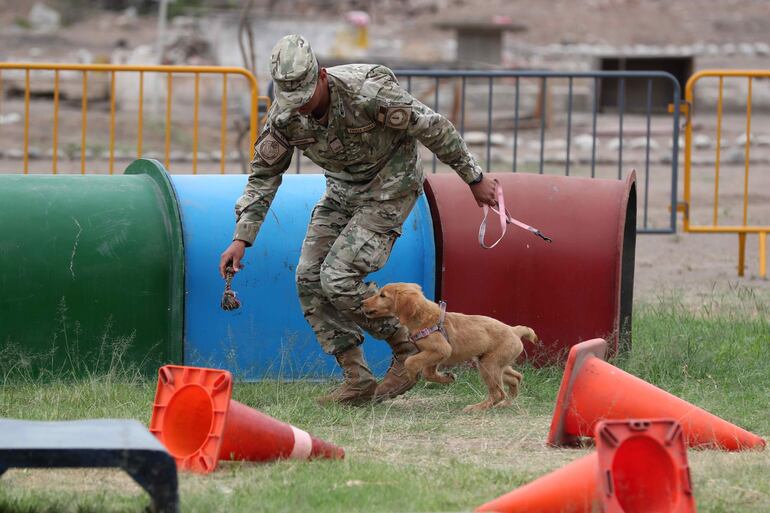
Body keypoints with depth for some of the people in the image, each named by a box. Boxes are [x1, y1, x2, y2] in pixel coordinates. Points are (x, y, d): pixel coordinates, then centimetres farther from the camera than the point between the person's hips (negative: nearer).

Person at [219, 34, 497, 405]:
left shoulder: (368, 92, -33)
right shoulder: (285, 115, -15)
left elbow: (433, 128, -21)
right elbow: (264, 175, -3)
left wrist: (474, 179, -12)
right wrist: (241, 238, -11)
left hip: (389, 188, -7)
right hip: (343, 191, 7)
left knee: (338, 278, -18)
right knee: (310, 279, -3)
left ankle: (408, 349, 0)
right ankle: (357, 380, 2)